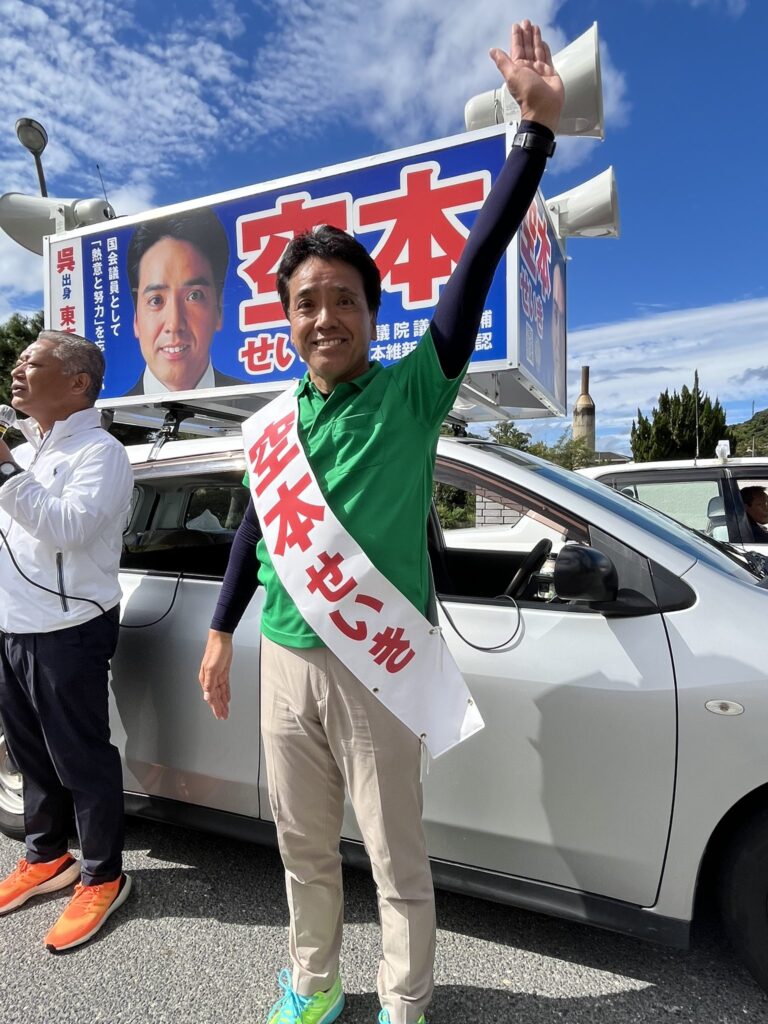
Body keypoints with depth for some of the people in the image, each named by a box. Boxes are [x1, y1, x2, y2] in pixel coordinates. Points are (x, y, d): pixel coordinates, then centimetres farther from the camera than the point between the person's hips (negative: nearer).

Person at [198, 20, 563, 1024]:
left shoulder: (412, 391, -7)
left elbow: (479, 259, -15)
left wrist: (537, 124, -20)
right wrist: (222, 628, 18)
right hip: (285, 661, 5)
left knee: (397, 861, 13)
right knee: (304, 850, 22)